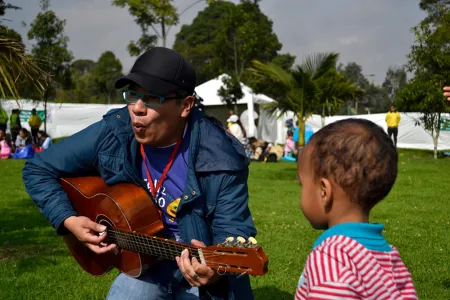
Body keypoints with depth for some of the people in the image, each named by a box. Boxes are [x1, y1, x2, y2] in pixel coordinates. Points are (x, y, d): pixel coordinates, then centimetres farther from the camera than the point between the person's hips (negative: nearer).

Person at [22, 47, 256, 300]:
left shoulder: (221, 159, -23)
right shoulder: (111, 135, -15)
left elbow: (234, 232, -22)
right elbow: (38, 170, -3)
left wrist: (216, 271, -43)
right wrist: (69, 220, -15)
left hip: (204, 264, -2)